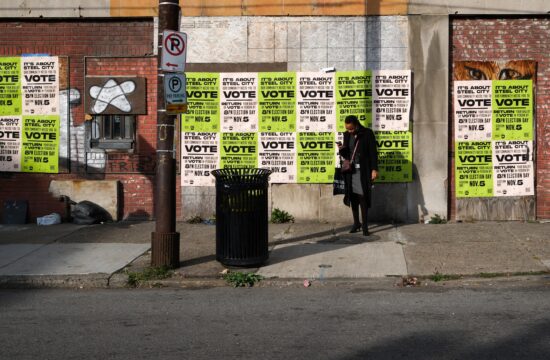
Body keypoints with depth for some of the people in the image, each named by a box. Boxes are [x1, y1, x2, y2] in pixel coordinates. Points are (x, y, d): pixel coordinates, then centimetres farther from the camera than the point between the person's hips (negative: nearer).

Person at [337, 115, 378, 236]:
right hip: (350, 170, 4)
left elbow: (373, 152, -6)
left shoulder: (367, 133, -5)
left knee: (363, 197, -6)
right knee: (353, 197, 5)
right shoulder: (347, 135, 9)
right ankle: (356, 223, 16)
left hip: (363, 171, -4)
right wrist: (341, 150, -8)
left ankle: (364, 225, -1)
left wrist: (374, 169, -11)